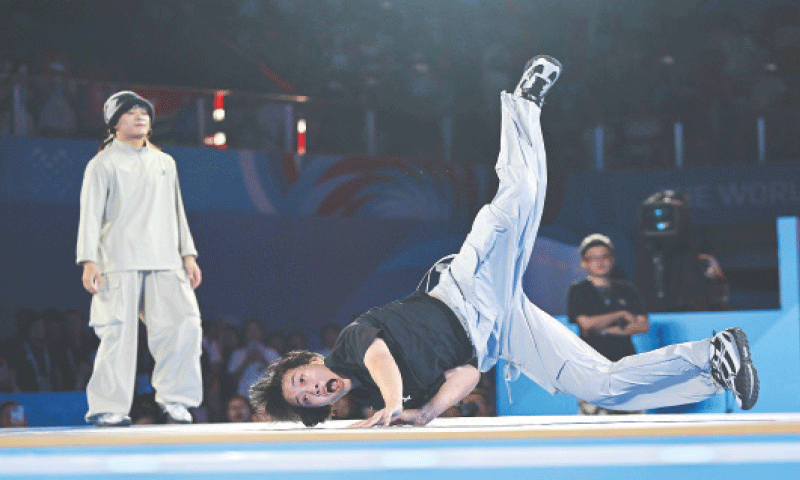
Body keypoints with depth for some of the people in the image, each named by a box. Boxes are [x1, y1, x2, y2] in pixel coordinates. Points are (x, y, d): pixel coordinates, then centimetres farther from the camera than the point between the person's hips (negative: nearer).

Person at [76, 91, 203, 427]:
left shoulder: (164, 163, 22)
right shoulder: (103, 165, 6)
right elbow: (90, 214, 0)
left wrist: (188, 254, 16)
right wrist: (88, 261, -11)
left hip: (165, 262, 4)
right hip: (119, 263, -4)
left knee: (185, 323, -10)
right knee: (119, 333, -10)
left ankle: (174, 398, 1)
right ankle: (108, 408, -4)